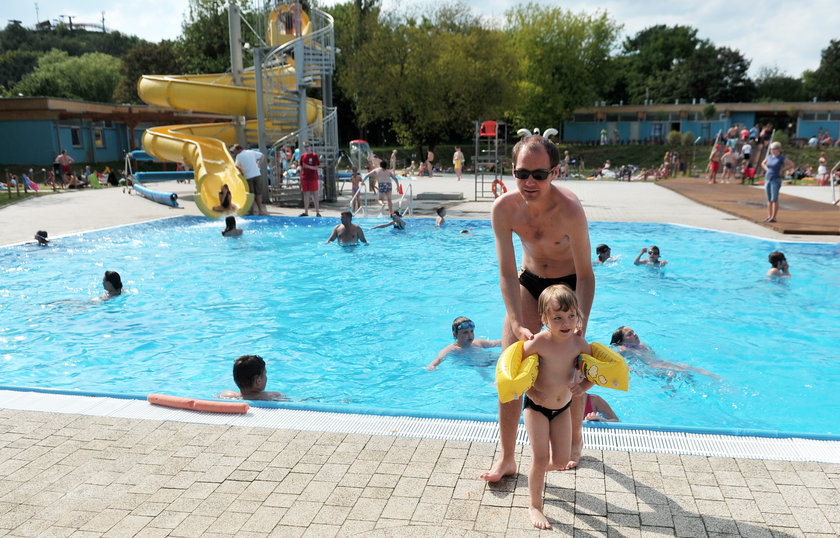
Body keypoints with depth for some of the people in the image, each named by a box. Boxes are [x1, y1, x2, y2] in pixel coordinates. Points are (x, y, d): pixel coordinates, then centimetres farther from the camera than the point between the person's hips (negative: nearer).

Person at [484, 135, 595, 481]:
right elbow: (507, 273, -20)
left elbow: (585, 274, -24)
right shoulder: (504, 208, -23)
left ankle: (575, 438, 35)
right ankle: (507, 457, 8)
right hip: (528, 282, 3)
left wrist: (580, 324, -33)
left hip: (569, 284, -2)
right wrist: (516, 324, -30)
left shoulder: (569, 209, -31)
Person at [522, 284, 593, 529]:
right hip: (537, 407, -4)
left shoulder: (578, 342, -14)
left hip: (563, 408, 4)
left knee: (562, 460, 8)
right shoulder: (538, 343, -26)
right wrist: (531, 392, -22)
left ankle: (541, 469, 44)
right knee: (540, 458, -5)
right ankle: (535, 506, 16)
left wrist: (583, 386, -16)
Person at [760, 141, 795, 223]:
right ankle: (769, 216, 14)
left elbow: (792, 165, -9)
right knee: (769, 199, 9)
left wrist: (782, 170, -8)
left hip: (776, 180, -6)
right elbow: (763, 163, 26)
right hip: (767, 179, 7)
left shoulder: (782, 158, -9)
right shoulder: (769, 156, 9)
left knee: (774, 199, -7)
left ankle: (773, 217, -4)